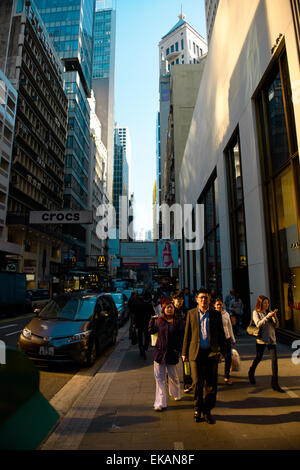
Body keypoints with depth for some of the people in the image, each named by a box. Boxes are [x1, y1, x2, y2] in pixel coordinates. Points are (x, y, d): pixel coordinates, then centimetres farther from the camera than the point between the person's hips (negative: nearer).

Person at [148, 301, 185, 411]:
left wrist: (178, 350, -9)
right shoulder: (159, 321, 2)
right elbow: (151, 331, 10)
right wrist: (152, 320, 5)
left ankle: (176, 394, 43)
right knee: (159, 378, 3)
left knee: (173, 376, 13)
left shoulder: (179, 322, -3)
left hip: (172, 353, -1)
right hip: (159, 352, 1)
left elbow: (182, 338, -3)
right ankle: (160, 403, 11)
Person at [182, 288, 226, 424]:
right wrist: (184, 352, 7)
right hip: (196, 352, -1)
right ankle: (197, 409, 24)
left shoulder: (216, 314, 4)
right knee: (197, 383, 2)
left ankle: (207, 411, 25)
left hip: (211, 352, 1)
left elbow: (221, 334, 9)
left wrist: (222, 351, 6)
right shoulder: (191, 313, 3)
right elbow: (187, 334, 6)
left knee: (211, 384, 6)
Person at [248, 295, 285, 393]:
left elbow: (276, 324, 3)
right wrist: (267, 316, -24)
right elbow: (258, 324, -16)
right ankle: (251, 373, 37)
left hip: (271, 339, 3)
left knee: (274, 359, -6)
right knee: (258, 358, 10)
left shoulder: (270, 312, 8)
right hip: (261, 339, -3)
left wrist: (274, 316, -15)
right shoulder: (256, 312, -4)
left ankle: (274, 383, 0)